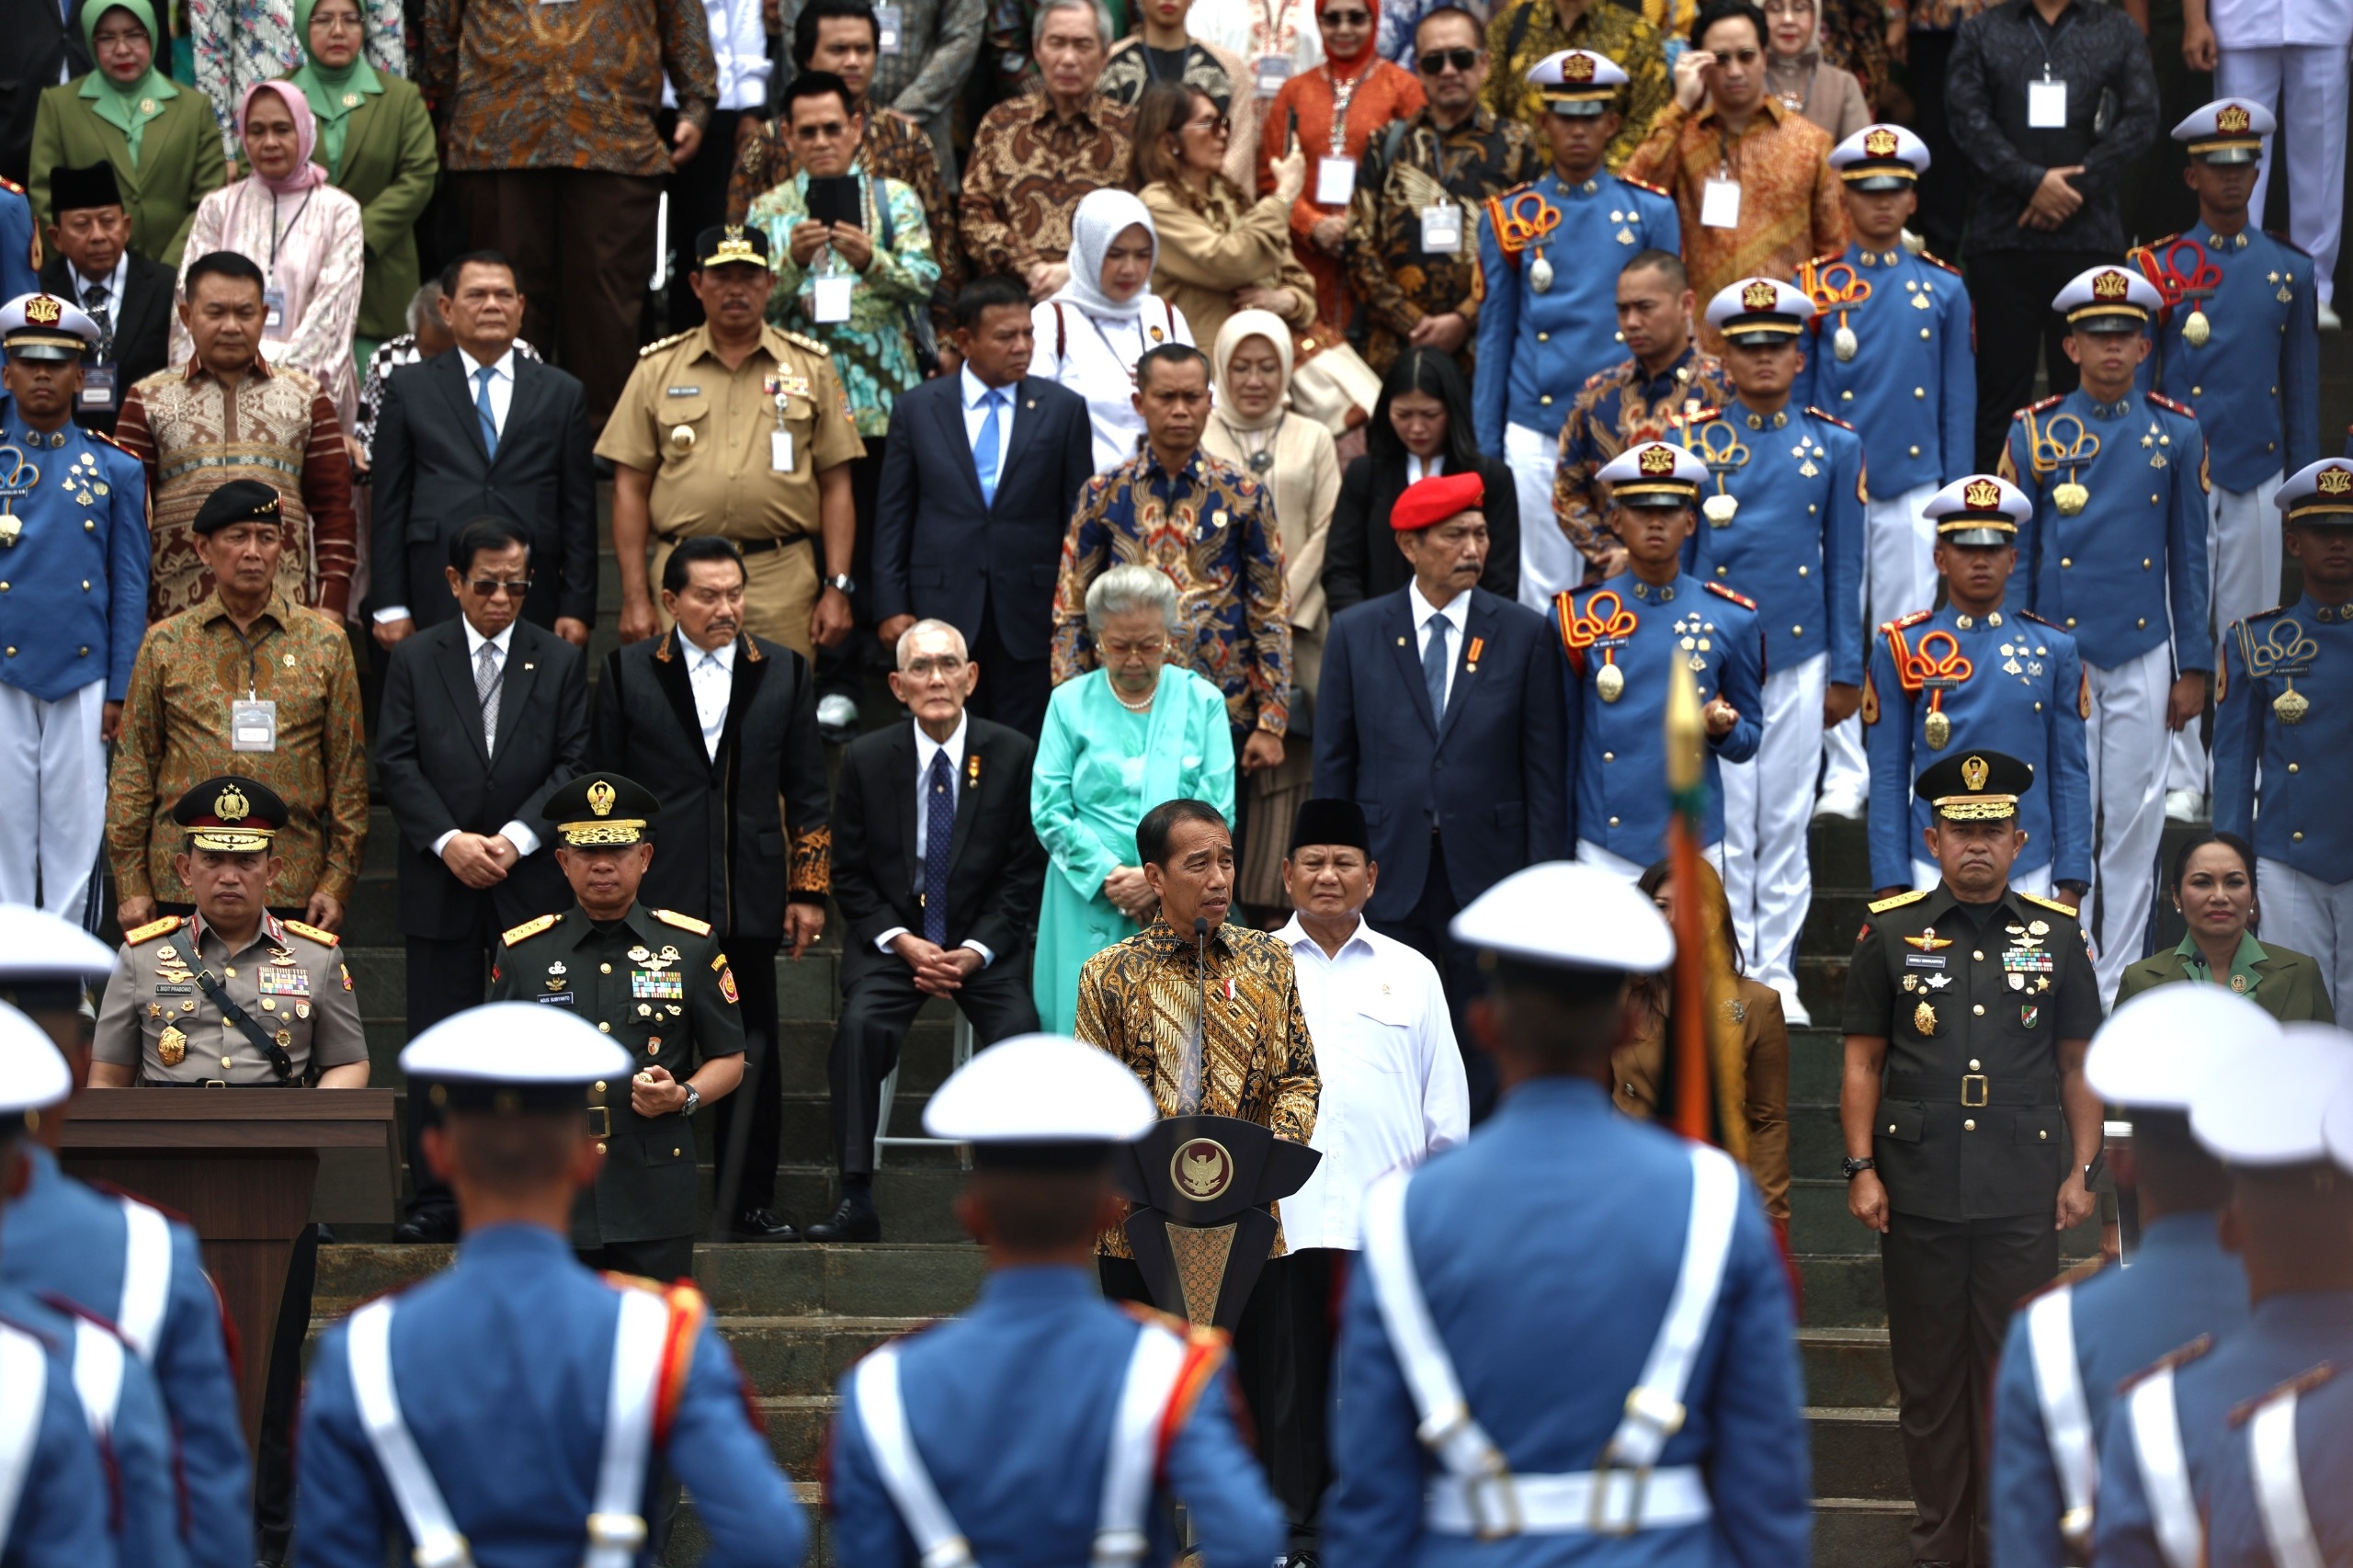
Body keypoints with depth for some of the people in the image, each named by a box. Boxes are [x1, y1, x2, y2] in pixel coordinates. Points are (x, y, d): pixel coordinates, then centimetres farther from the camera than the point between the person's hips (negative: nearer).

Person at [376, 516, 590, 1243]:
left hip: (533, 878, 0)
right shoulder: (414, 659, 7)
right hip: (440, 883, 0)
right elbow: (396, 762, 2)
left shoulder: (561, 660, 8)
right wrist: (449, 841, -10)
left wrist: (517, 837, -11)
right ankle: (437, 1200, 4)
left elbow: (573, 765, 2)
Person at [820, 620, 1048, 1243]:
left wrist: (973, 952, -10)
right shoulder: (867, 759, 2)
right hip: (891, 939, 0)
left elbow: (1024, 871, 1)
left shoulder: (1013, 755, 0)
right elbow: (849, 876, 5)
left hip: (985, 941, 0)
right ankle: (855, 1201, -27)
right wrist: (903, 943, -10)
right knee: (861, 1023, -29)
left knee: (1019, 1030, -29)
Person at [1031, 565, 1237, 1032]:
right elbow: (1049, 810, 1)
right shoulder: (1070, 703, 7)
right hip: (1088, 905, 0)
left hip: (1180, 906, 0)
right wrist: (1110, 877, -11)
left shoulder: (1203, 703, 6)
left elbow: (1216, 809, 0)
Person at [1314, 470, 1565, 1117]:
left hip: (1486, 873, 0)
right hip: (1388, 871, 0)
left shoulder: (1522, 634, 3)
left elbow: (1544, 767, 2)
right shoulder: (1355, 633, 4)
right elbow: (1333, 763, 6)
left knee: (1485, 1057, 2)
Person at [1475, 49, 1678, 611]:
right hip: (1536, 433, 0)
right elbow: (1495, 335, 10)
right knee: (1540, 591, 1)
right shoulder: (1511, 217, 6)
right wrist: (1485, 449, 7)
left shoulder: (1651, 212, 5)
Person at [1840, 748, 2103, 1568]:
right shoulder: (1890, 933, 3)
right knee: (1927, 1375, 6)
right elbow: (1862, 1062, 5)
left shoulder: (2058, 936, 5)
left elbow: (2078, 1065, 9)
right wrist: (1862, 1169, -2)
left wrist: (2082, 1171, 2)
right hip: (1919, 1193, 0)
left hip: (2023, 1195, 0)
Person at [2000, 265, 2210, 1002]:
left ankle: (2122, 981, 12)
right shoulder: (2035, 434, 0)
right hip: (2059, 655, -1)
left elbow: (2190, 556, 6)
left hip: (2143, 657, 1)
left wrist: (2193, 666, 4)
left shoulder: (2176, 434, 3)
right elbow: (2014, 555, 3)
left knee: (2134, 818, 4)